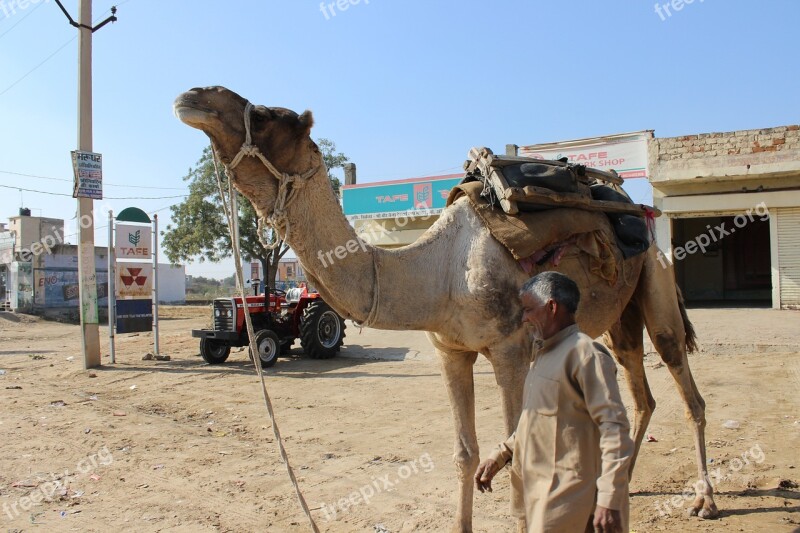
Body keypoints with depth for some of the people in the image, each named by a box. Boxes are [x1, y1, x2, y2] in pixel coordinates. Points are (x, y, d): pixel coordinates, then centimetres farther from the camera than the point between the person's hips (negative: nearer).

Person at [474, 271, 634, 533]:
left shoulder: (585, 354, -15)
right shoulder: (545, 354, 13)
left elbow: (615, 429, -19)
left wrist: (609, 501, -22)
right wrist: (499, 456, 13)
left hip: (566, 499, -8)